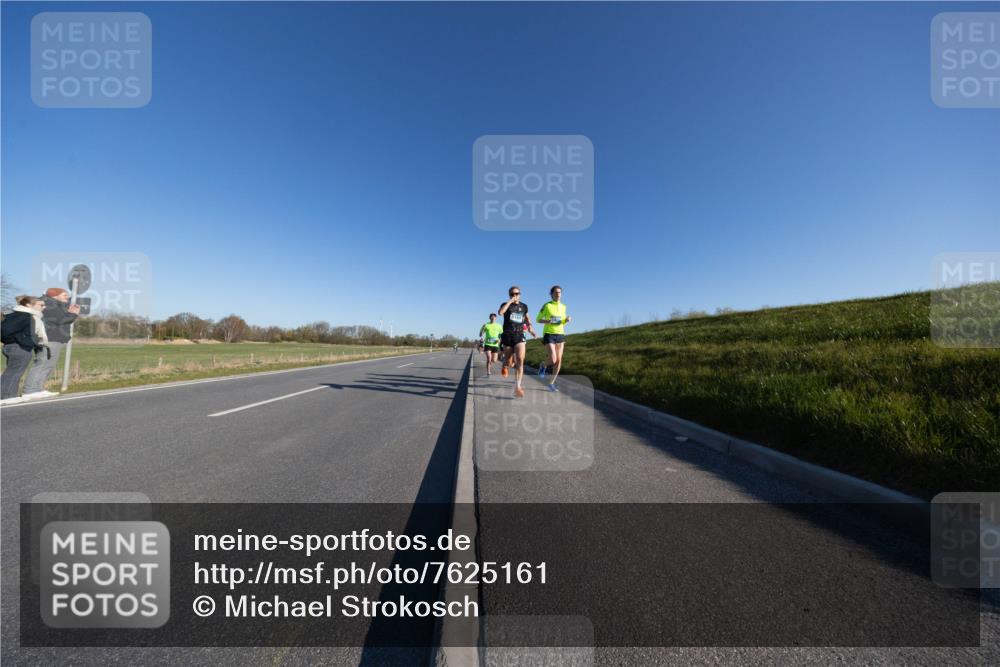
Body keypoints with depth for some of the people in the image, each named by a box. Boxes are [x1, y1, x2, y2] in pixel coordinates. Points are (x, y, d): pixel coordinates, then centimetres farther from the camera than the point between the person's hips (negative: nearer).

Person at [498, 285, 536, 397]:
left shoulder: (524, 306, 10)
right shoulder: (505, 304, 1)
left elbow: (526, 317, 27)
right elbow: (500, 312, -22)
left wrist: (530, 328, 13)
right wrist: (510, 301, -17)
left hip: (519, 336, 1)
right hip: (507, 336, -1)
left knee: (520, 360, -18)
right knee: (509, 360, 11)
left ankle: (517, 387, -19)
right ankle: (505, 364, 50)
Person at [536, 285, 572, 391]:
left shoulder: (563, 307, 10)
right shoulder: (547, 305, -5)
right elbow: (538, 319, 0)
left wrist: (567, 320, -4)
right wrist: (546, 321, -20)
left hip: (560, 334, 5)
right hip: (549, 334, -5)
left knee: (559, 360, 0)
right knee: (553, 360, -16)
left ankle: (551, 383, 13)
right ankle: (543, 365, 20)